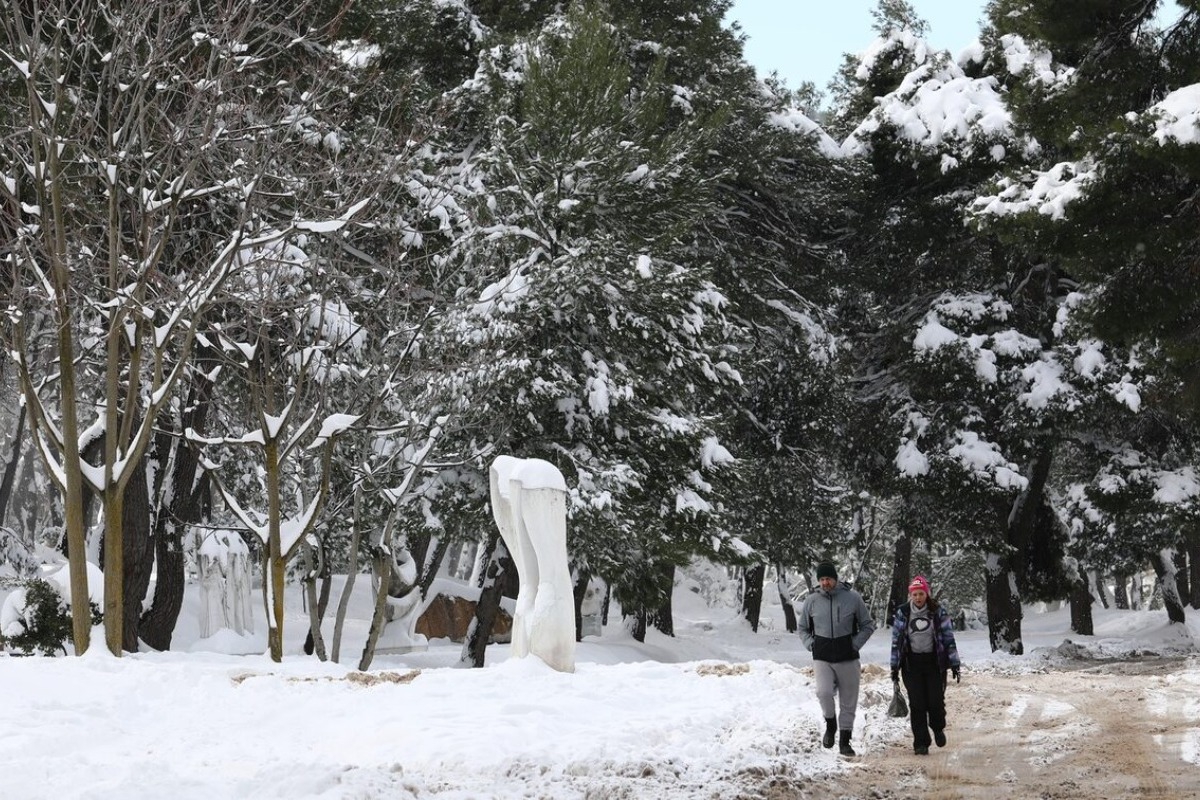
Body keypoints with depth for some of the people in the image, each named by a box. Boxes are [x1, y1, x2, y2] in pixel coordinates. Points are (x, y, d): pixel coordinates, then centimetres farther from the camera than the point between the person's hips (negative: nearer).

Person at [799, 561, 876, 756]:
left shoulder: (853, 598, -3)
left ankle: (845, 741, 18)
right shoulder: (811, 601, 2)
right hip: (822, 658, 0)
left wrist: (855, 644, -5)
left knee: (848, 701, 5)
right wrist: (811, 645, 0)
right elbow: (803, 629, 17)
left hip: (848, 658, 0)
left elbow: (868, 625, 7)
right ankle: (830, 724, 4)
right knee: (824, 692, -23)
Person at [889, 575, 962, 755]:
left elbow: (949, 637, 2)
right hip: (912, 663, 1)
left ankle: (938, 728, 26)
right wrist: (894, 667, 4)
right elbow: (896, 640, 6)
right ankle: (921, 743, 4)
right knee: (917, 704, -3)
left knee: (936, 701, -6)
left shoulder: (938, 612, -1)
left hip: (934, 661, -1)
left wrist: (954, 664, -1)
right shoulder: (902, 613, 2)